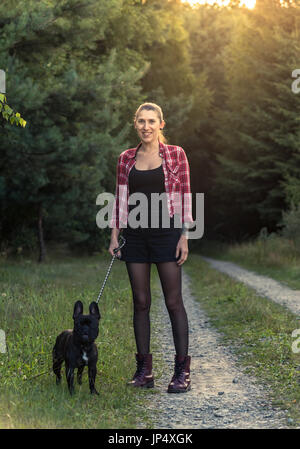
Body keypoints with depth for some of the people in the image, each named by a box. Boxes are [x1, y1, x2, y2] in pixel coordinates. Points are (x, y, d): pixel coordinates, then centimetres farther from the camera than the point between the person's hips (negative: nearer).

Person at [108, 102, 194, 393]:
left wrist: (184, 236, -7)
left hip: (166, 231, -3)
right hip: (135, 235, 3)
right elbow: (120, 198, 12)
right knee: (141, 302, 5)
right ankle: (144, 369, 11)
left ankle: (182, 371, 1)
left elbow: (185, 197, -1)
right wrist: (114, 235, 6)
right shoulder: (126, 159, 9)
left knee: (174, 301, -3)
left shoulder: (175, 155, 1)